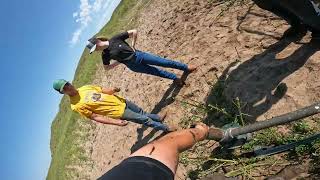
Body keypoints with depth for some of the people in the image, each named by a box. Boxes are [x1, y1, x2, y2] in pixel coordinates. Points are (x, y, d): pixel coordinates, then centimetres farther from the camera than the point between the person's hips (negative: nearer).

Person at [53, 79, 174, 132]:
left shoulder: (84, 88, 1)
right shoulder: (76, 106, -17)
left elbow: (103, 90, 10)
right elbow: (95, 117, -17)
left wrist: (113, 90, -12)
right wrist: (116, 122, -22)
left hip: (121, 101, 6)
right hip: (119, 111, -6)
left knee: (142, 112, 23)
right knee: (143, 119, 4)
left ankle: (159, 119, 50)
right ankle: (165, 128, 27)